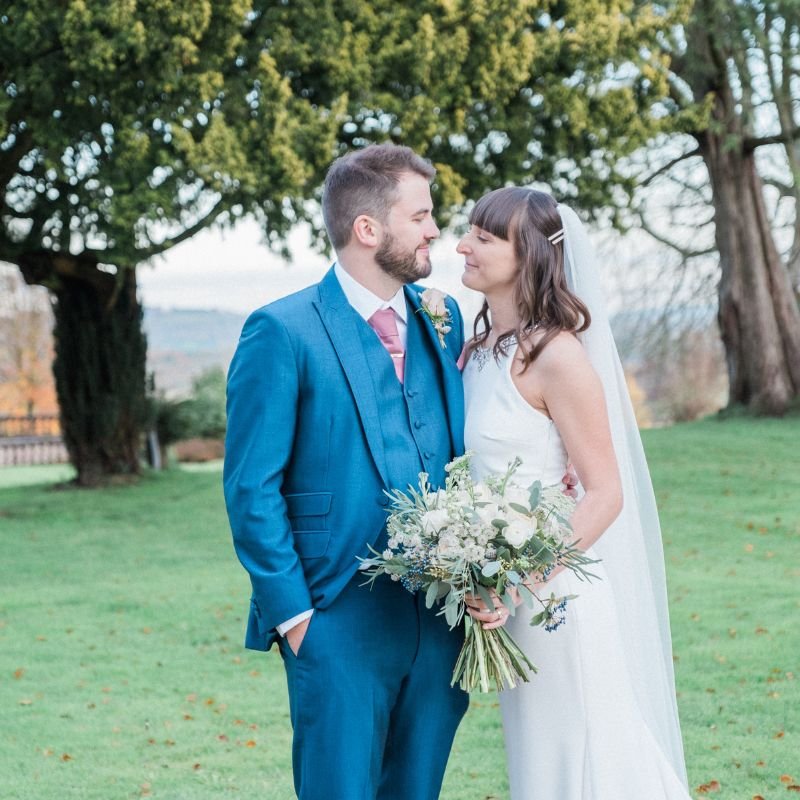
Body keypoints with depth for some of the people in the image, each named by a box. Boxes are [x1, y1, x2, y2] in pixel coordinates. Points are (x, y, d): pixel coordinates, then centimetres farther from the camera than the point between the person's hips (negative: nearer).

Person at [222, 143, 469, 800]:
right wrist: (292, 613, -10)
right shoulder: (283, 333, -7)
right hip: (340, 623, -5)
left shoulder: (442, 319, 10)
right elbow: (252, 488, -7)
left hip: (441, 619, 5)